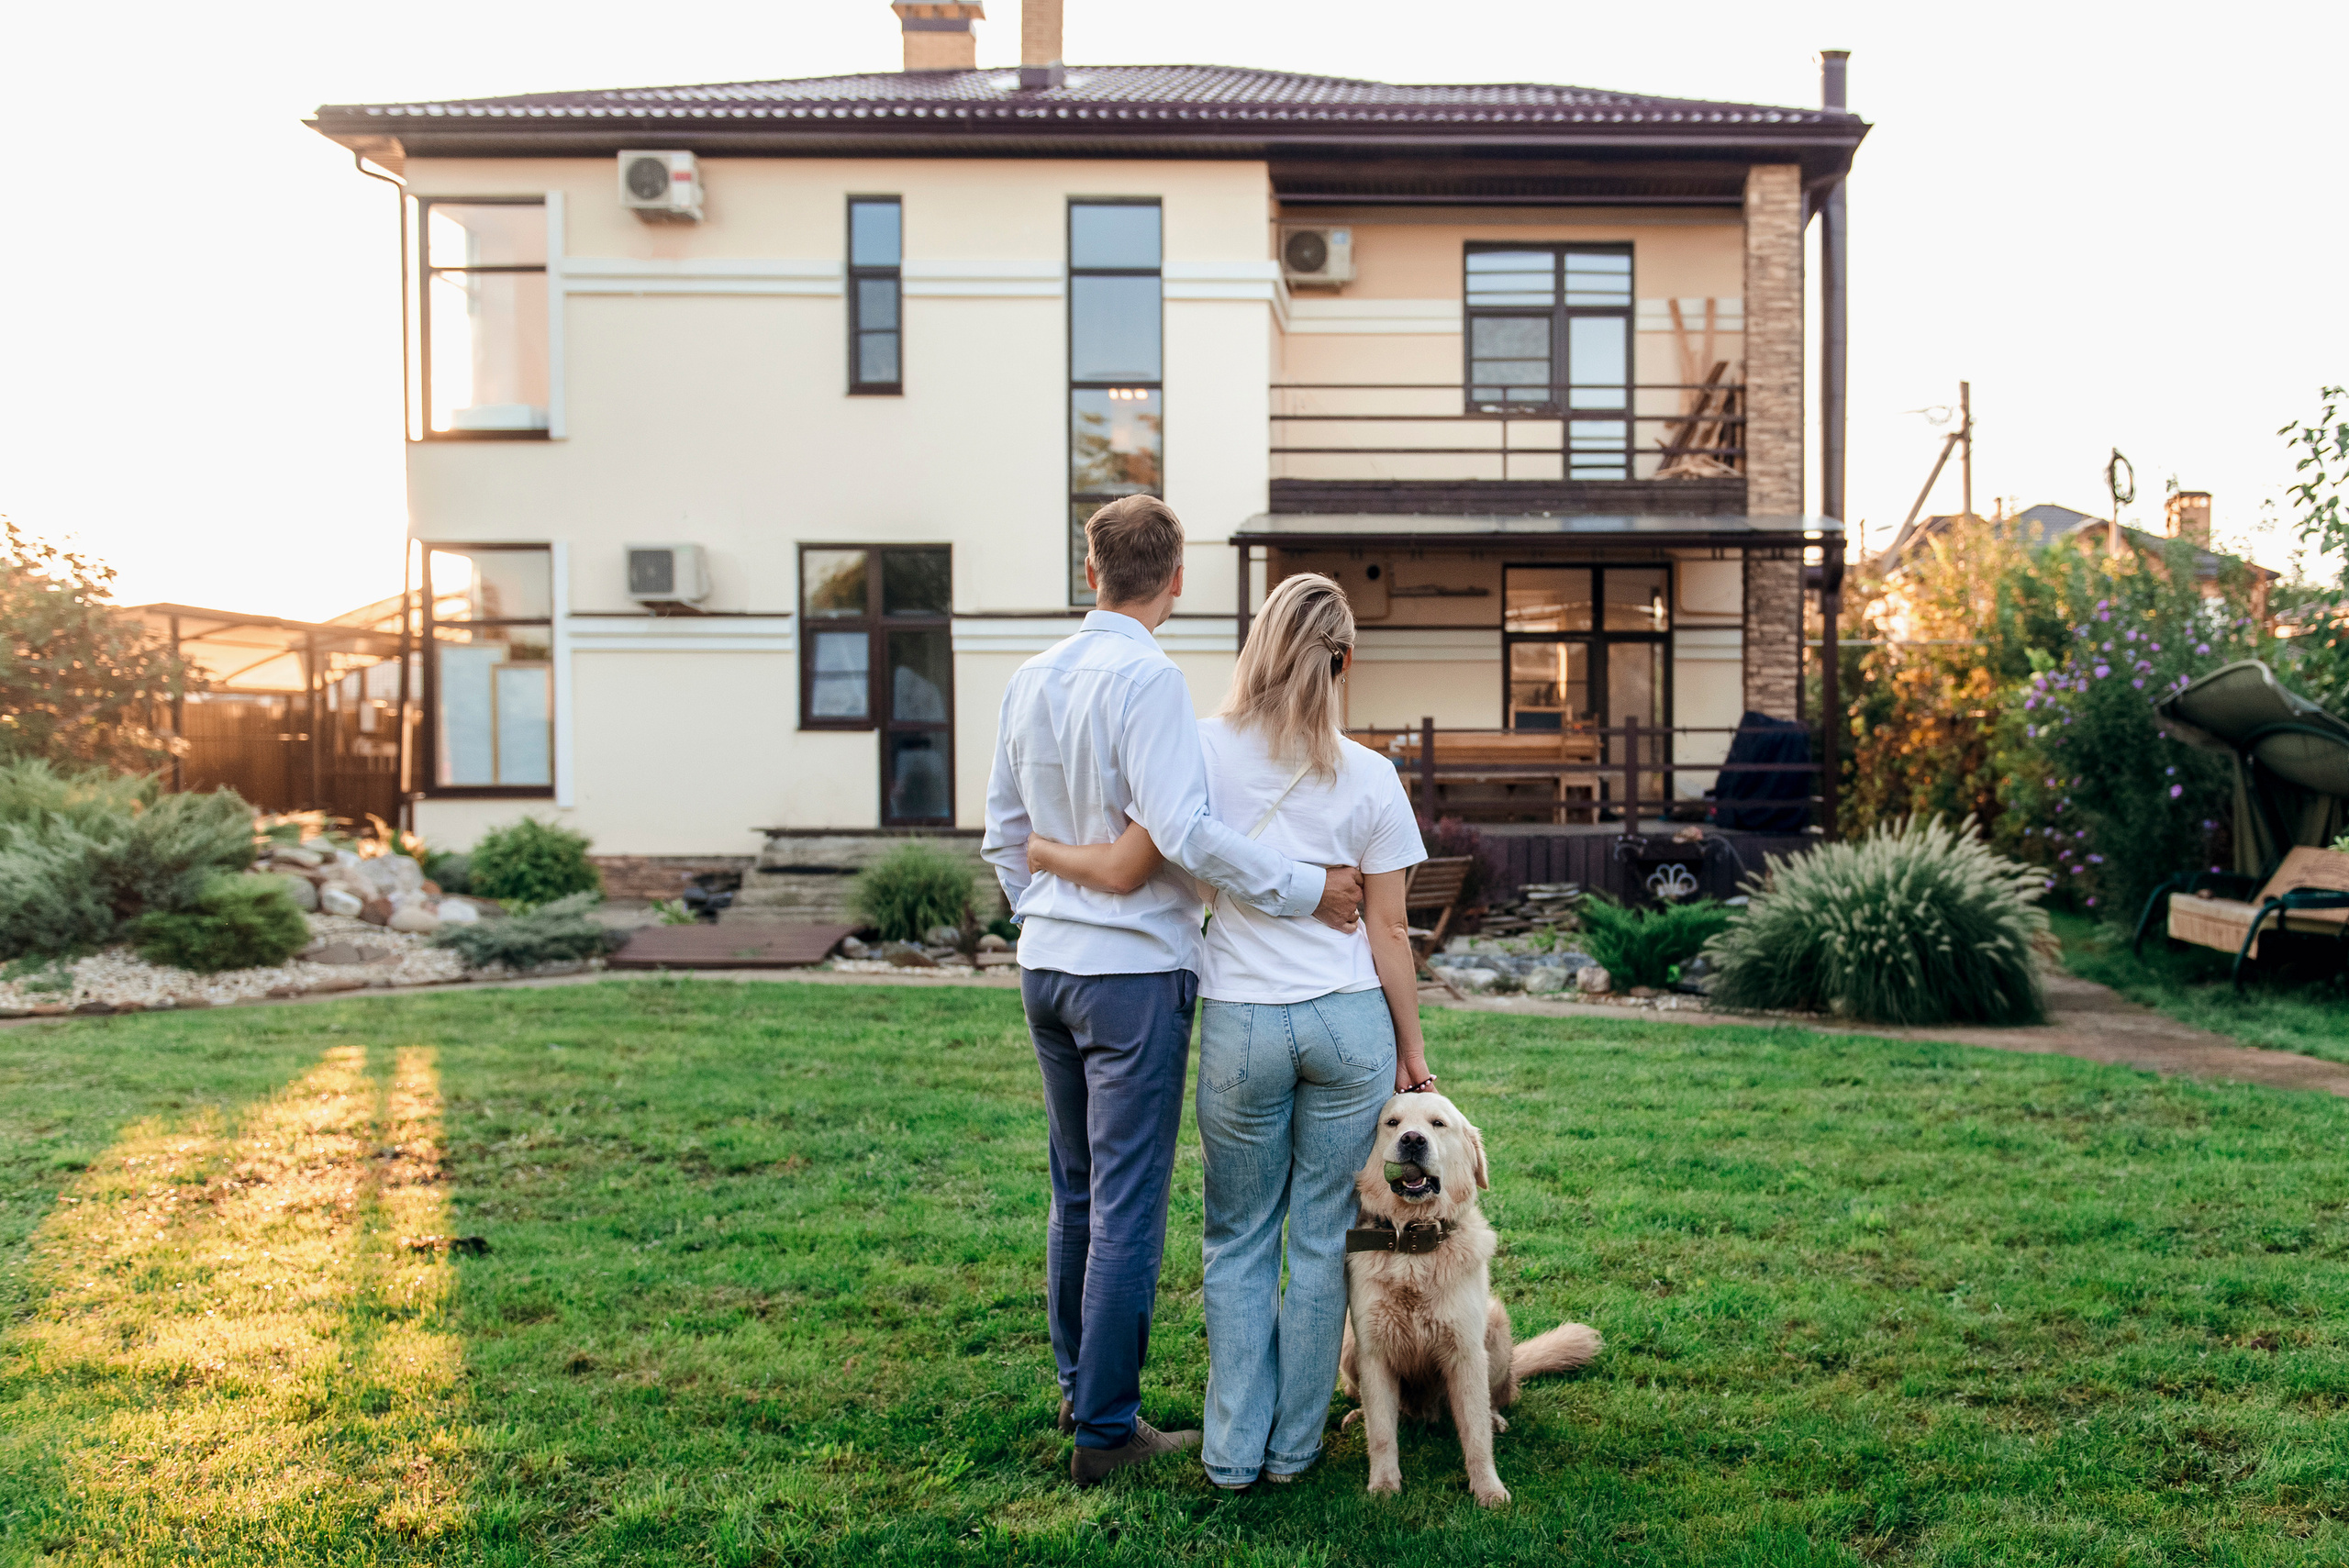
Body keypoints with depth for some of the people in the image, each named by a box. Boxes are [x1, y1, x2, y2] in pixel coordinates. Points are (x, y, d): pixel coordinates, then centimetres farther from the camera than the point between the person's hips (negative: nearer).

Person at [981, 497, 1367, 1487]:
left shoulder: (1031, 679, 8)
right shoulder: (1147, 678, -15)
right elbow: (1182, 832, -23)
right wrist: (1307, 889, -15)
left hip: (1046, 963, 8)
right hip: (1134, 970, -8)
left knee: (1076, 1195, 18)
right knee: (1129, 1207, 1)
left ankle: (1079, 1392, 30)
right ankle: (1105, 1430, 10)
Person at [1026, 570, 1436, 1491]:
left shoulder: (1206, 747, -6)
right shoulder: (1370, 776, -1)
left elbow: (1123, 871, -8)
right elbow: (1389, 931, 1)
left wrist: (1037, 851, 12)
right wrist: (1410, 1048, 12)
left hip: (1241, 1027, -1)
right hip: (1351, 1024, 1)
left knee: (1238, 1240, 14)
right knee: (1323, 1236, 13)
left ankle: (1234, 1450, 20)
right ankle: (1294, 1444, 24)